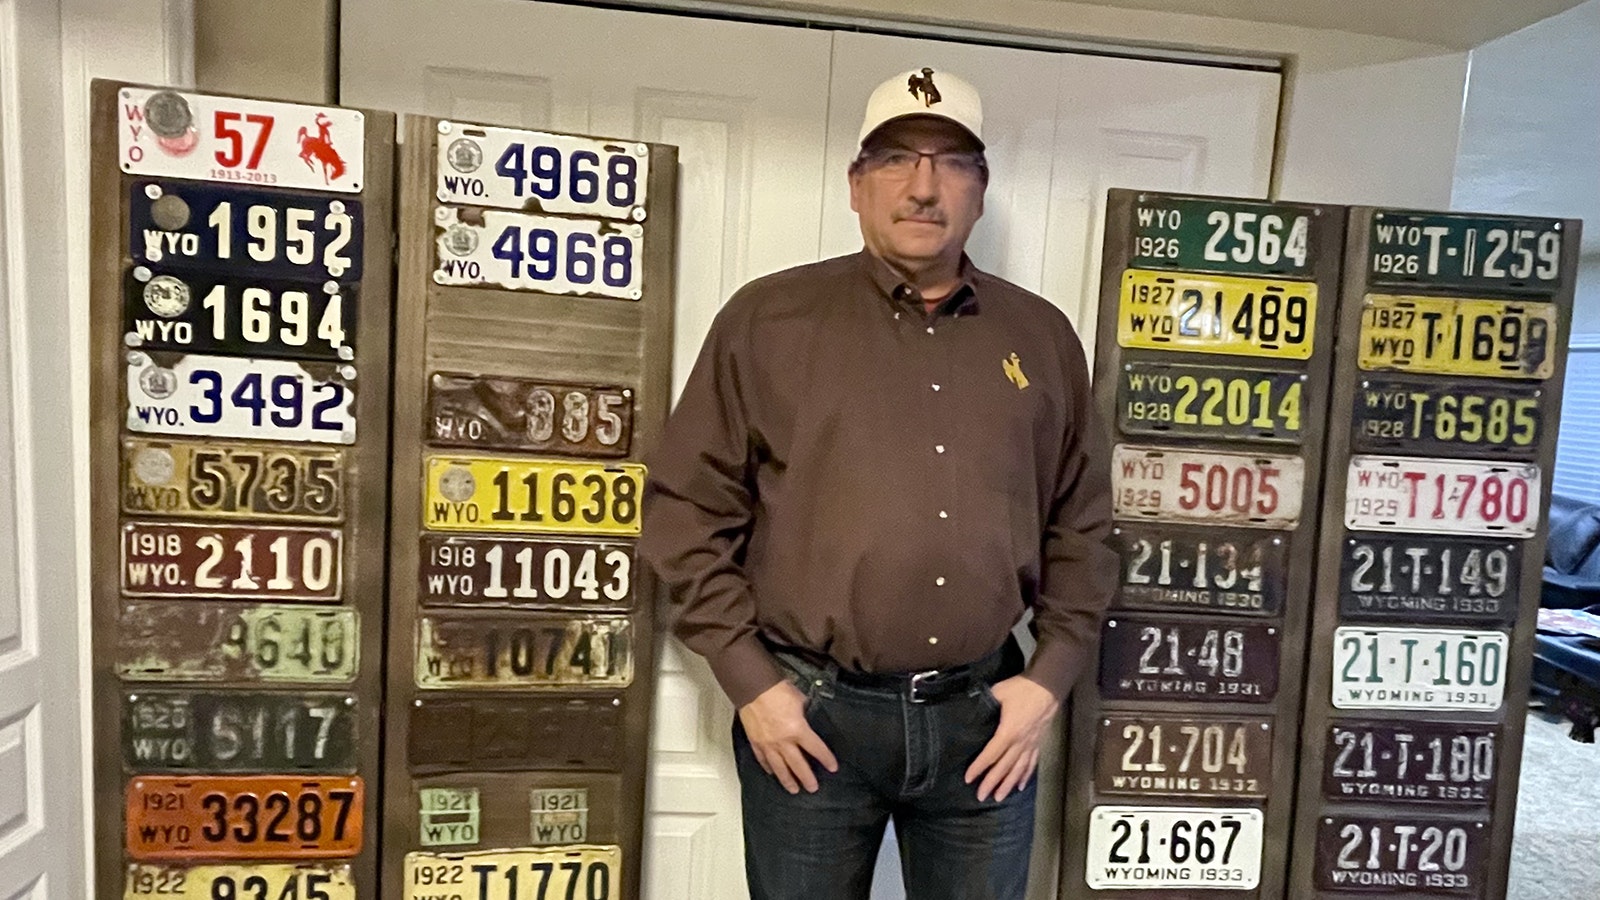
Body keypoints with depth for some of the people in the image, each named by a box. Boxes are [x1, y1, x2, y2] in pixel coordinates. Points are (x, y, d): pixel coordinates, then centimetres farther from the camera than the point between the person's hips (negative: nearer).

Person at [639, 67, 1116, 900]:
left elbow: (1080, 526, 11)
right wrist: (748, 679, -6)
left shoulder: (1042, 337, 6)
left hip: (985, 713, 3)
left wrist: (1052, 676, 3)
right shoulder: (767, 318, -3)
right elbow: (687, 508, -3)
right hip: (810, 712, -2)